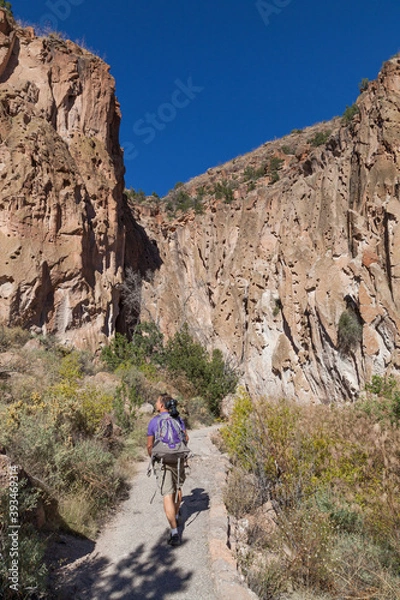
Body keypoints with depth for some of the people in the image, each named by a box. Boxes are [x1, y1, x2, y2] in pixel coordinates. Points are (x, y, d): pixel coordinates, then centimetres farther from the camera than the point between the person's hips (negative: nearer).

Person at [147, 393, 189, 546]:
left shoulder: (153, 421, -5)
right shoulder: (178, 419, 1)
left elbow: (149, 446, 0)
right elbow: (186, 438, 2)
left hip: (162, 461, -3)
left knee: (167, 496, -3)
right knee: (177, 487, 26)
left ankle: (175, 533, -9)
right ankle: (176, 516, 47)